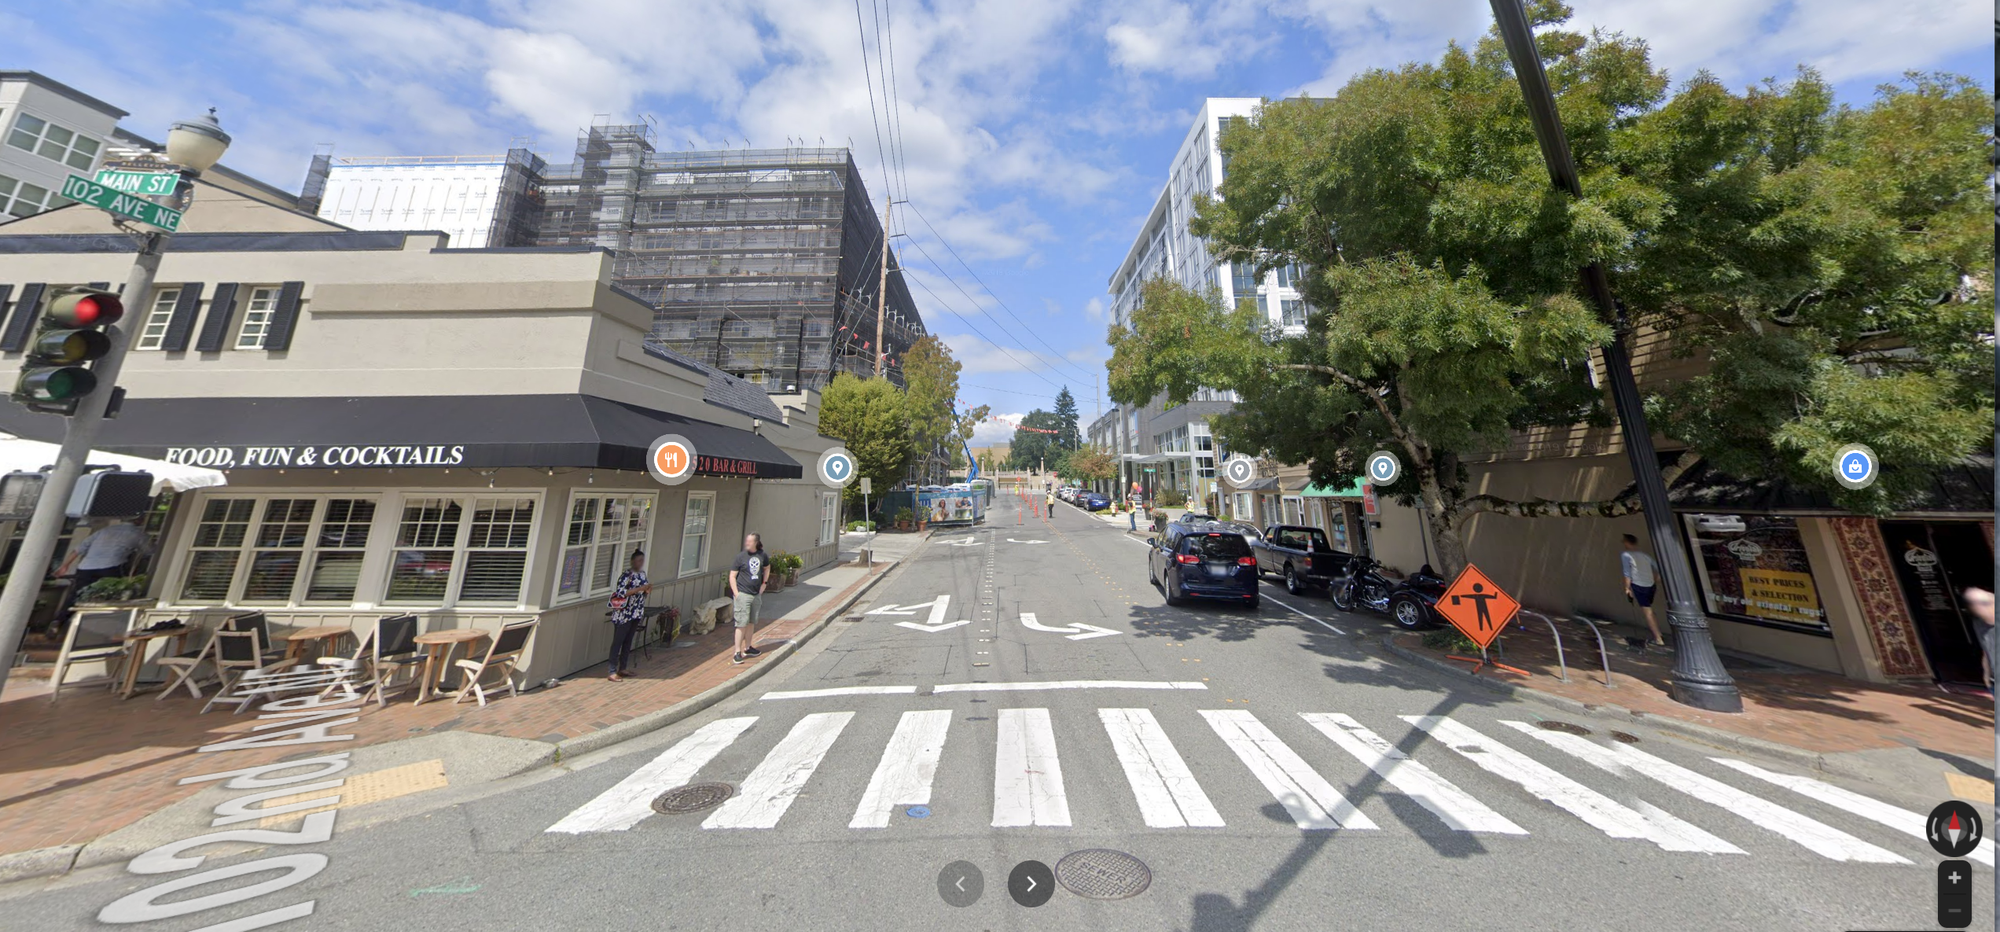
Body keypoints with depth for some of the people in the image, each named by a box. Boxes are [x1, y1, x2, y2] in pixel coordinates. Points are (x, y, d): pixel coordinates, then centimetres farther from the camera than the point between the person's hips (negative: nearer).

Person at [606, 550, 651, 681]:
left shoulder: (643, 574, 9)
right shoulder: (626, 575, -14)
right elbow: (620, 592, -24)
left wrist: (647, 590, -3)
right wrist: (640, 588, -26)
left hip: (636, 614, 7)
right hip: (623, 614, -7)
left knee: (628, 641, 15)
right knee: (617, 642, 1)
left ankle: (623, 668, 26)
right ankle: (613, 672, 6)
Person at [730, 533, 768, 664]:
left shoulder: (763, 556, 1)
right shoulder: (741, 556, -9)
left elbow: (767, 568, 21)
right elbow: (732, 576, -6)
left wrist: (764, 583, 12)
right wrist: (736, 594, -13)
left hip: (756, 595, 4)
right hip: (743, 594, -4)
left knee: (751, 623, 16)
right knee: (742, 624, -5)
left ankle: (748, 648, 30)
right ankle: (737, 652, 3)